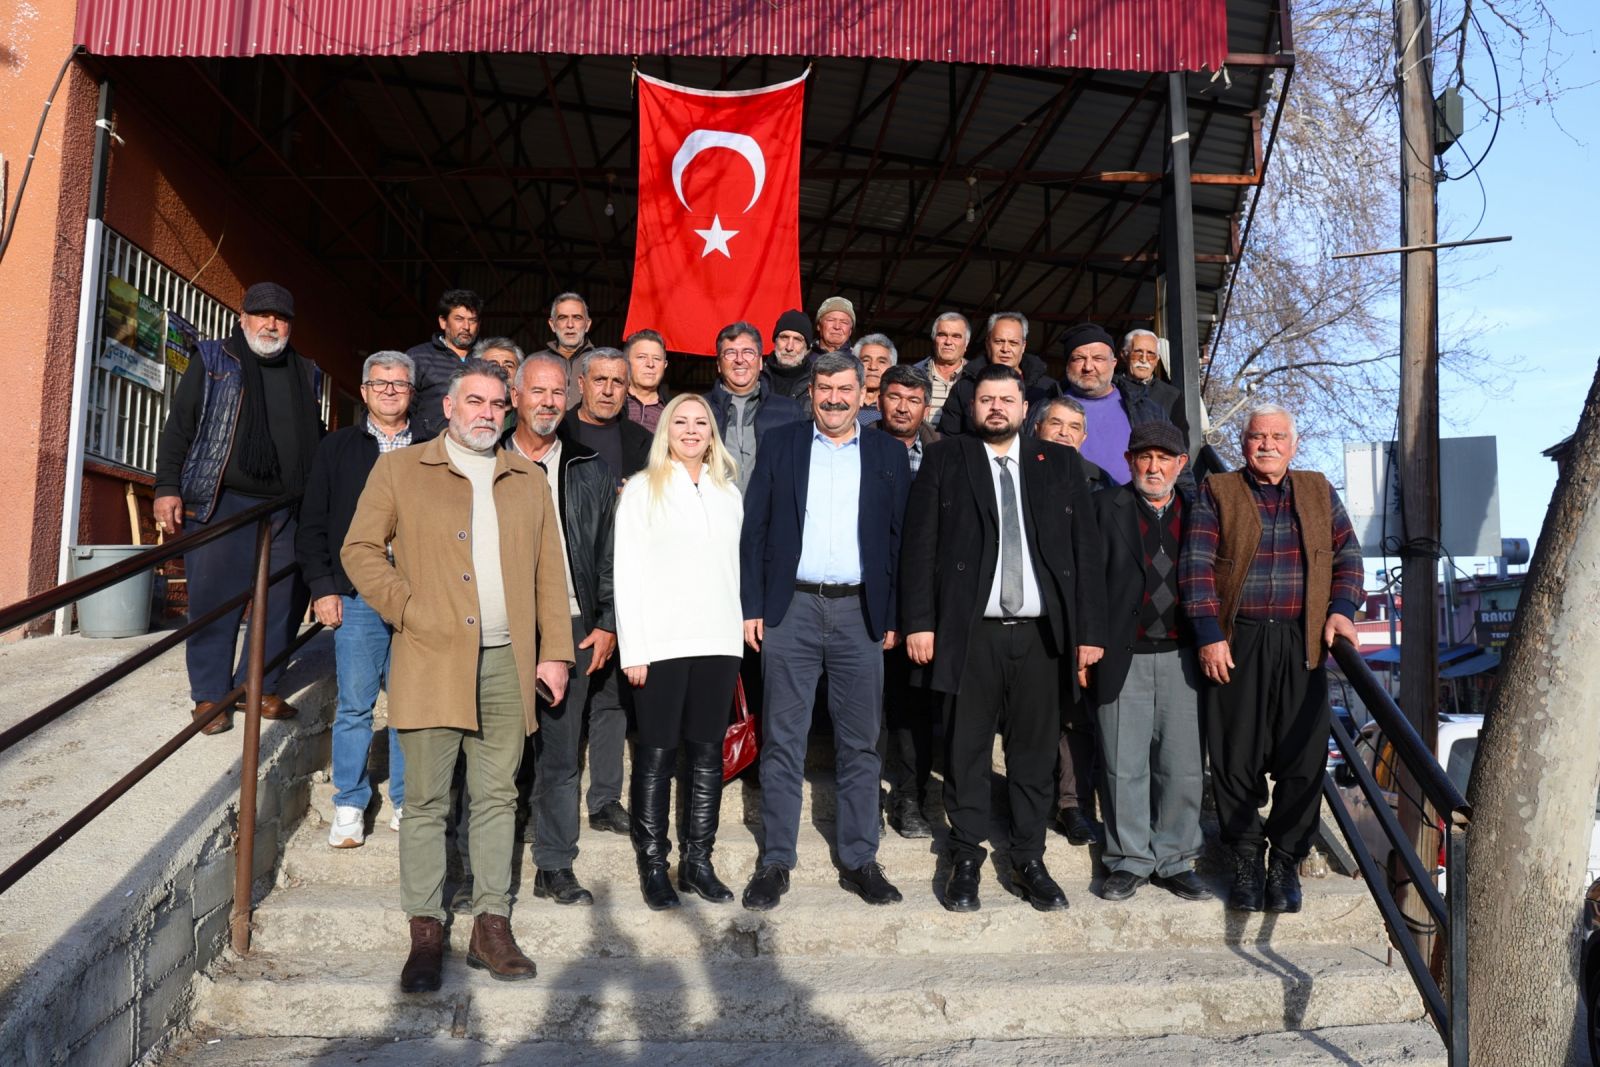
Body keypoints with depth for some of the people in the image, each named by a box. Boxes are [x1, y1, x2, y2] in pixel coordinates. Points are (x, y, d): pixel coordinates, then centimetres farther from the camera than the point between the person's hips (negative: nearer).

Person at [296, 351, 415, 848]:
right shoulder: (338, 448, 9)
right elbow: (312, 525, 9)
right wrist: (323, 588, 0)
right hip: (356, 599, 0)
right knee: (354, 707, 4)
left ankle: (408, 804, 17)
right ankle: (350, 807, 17)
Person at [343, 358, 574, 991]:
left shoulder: (529, 481, 15)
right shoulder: (399, 470, 7)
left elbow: (549, 572, 13)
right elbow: (360, 549, 5)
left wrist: (554, 651, 7)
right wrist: (407, 611, -8)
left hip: (507, 663, 3)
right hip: (431, 661, -2)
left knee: (497, 798, 7)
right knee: (425, 801, 1)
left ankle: (492, 927, 16)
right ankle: (425, 934, 11)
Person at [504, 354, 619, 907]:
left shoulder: (590, 471, 11)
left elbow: (608, 554, 10)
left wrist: (606, 624, 3)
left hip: (570, 625, 1)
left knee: (560, 753, 7)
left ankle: (556, 867, 17)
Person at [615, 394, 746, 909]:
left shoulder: (729, 491, 15)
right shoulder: (642, 489, 3)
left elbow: (740, 563, 14)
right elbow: (627, 573, -2)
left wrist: (745, 626, 3)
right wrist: (633, 649, -9)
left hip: (719, 641, 4)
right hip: (660, 643, -4)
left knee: (708, 754, 7)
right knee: (656, 755, 1)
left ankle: (698, 861, 16)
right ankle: (653, 864, 10)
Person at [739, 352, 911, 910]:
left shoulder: (888, 454, 9)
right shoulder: (780, 444, 7)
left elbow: (901, 538, 8)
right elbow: (754, 529, 5)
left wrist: (892, 617, 1)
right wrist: (751, 607, -3)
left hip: (859, 612, 1)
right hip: (791, 609, -1)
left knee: (860, 743, 7)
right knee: (782, 741, 4)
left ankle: (859, 860, 19)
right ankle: (775, 862, 13)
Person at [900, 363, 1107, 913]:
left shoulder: (1060, 463, 11)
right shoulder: (944, 459, 7)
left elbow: (1087, 548, 8)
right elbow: (920, 545, 1)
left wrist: (1090, 629, 1)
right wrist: (919, 621, -7)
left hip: (1042, 632, 2)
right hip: (971, 631, -1)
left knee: (1035, 750, 7)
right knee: (967, 750, 4)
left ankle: (1029, 861, 20)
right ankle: (966, 862, 17)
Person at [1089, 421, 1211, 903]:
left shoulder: (1197, 514, 11)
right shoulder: (1105, 507, 2)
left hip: (1180, 656, 3)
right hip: (1123, 657, -2)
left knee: (1183, 767, 6)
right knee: (1124, 767, 4)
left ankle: (1174, 860, 22)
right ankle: (1130, 860, 19)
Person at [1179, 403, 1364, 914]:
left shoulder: (1318, 491, 15)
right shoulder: (1217, 492, 5)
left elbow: (1347, 553, 14)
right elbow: (1196, 565, -3)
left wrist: (1341, 609, -2)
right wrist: (1209, 634, -10)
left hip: (1302, 644, 2)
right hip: (1236, 643, -2)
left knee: (1302, 756, 2)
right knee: (1235, 755, 1)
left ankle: (1286, 861, 15)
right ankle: (1246, 861, 15)